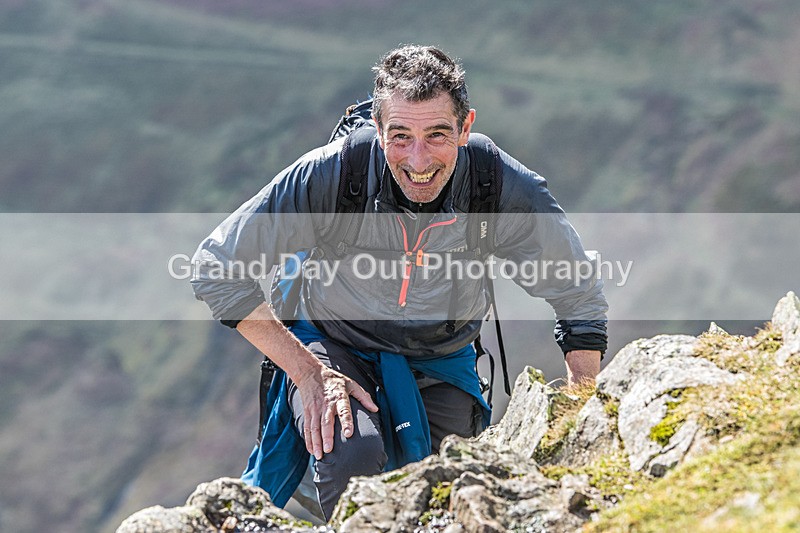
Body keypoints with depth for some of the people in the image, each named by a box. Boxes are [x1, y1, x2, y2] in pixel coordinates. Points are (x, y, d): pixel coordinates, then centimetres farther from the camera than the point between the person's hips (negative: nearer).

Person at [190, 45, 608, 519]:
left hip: (441, 363, 3)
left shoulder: (509, 192, -22)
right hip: (334, 349, -2)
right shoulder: (327, 176, -26)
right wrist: (308, 372, -23)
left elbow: (581, 299, -5)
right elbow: (217, 270, -18)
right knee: (355, 453, -32)